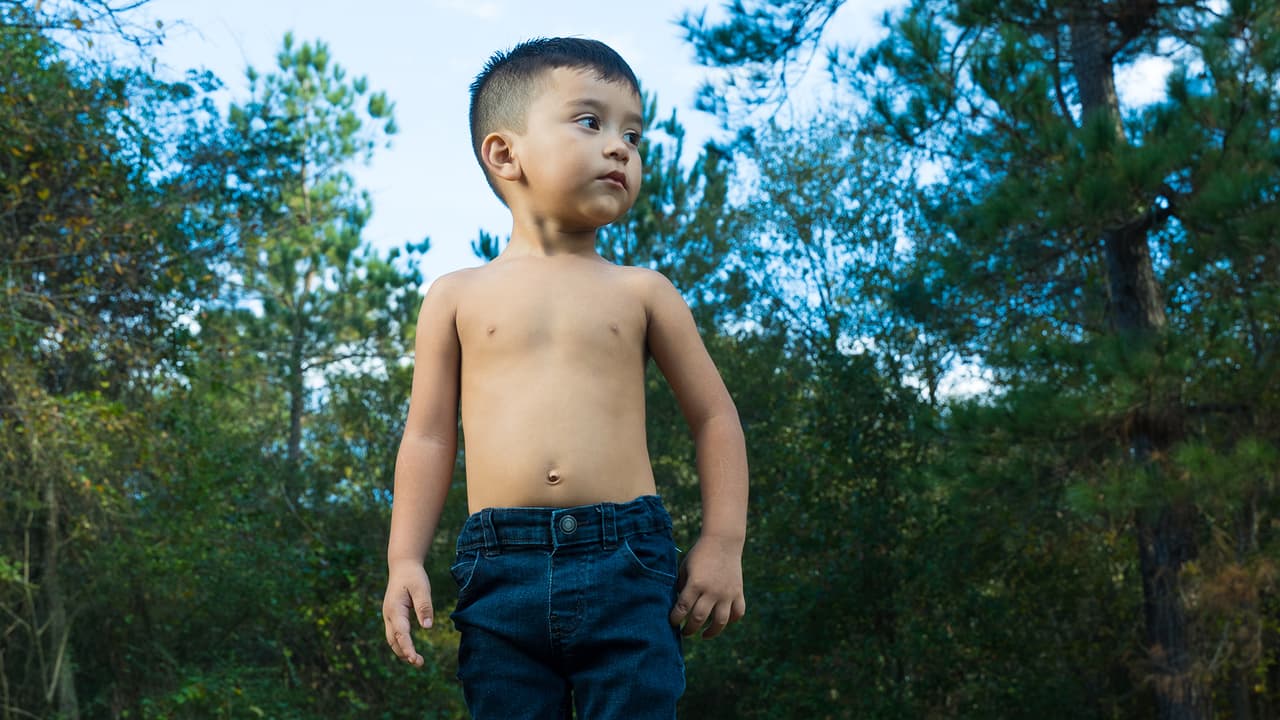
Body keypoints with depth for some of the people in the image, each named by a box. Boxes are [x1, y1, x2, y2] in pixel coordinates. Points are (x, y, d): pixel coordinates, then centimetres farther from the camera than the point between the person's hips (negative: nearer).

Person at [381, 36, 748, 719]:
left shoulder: (640, 292, 9)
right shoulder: (458, 296, 9)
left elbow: (715, 416, 12)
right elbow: (429, 437, 10)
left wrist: (724, 542, 4)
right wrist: (405, 560, 2)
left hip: (626, 563, 0)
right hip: (501, 569, 0)